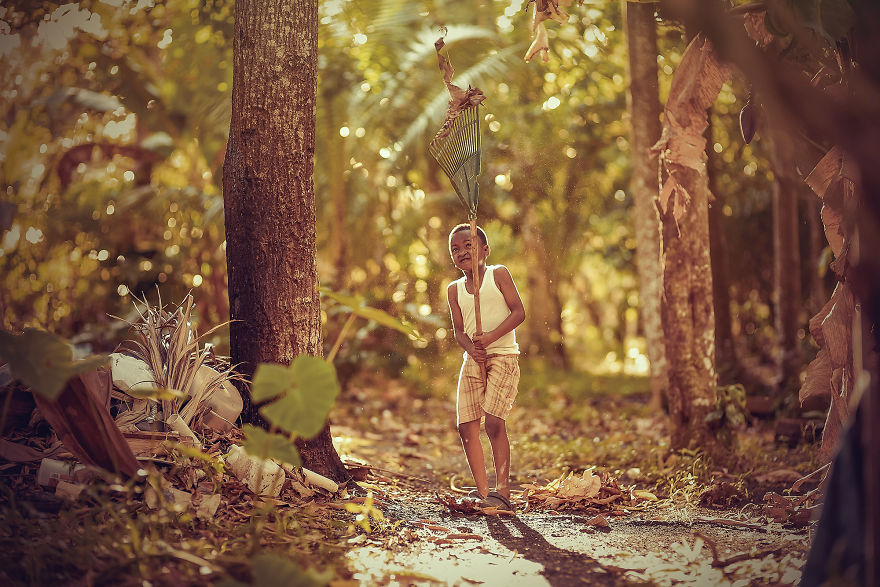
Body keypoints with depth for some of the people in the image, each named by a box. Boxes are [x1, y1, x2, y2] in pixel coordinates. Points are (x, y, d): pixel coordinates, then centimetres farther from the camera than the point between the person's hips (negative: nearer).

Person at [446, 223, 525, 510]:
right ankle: (483, 491, 6)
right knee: (466, 425, -2)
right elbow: (459, 330, 9)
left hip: (503, 356, -5)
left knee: (493, 421, -16)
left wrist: (490, 337, -17)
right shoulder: (454, 289, 13)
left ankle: (502, 491, -9)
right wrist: (471, 347, -14)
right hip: (473, 359, 5)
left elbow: (519, 312, -6)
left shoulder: (498, 274, 2)